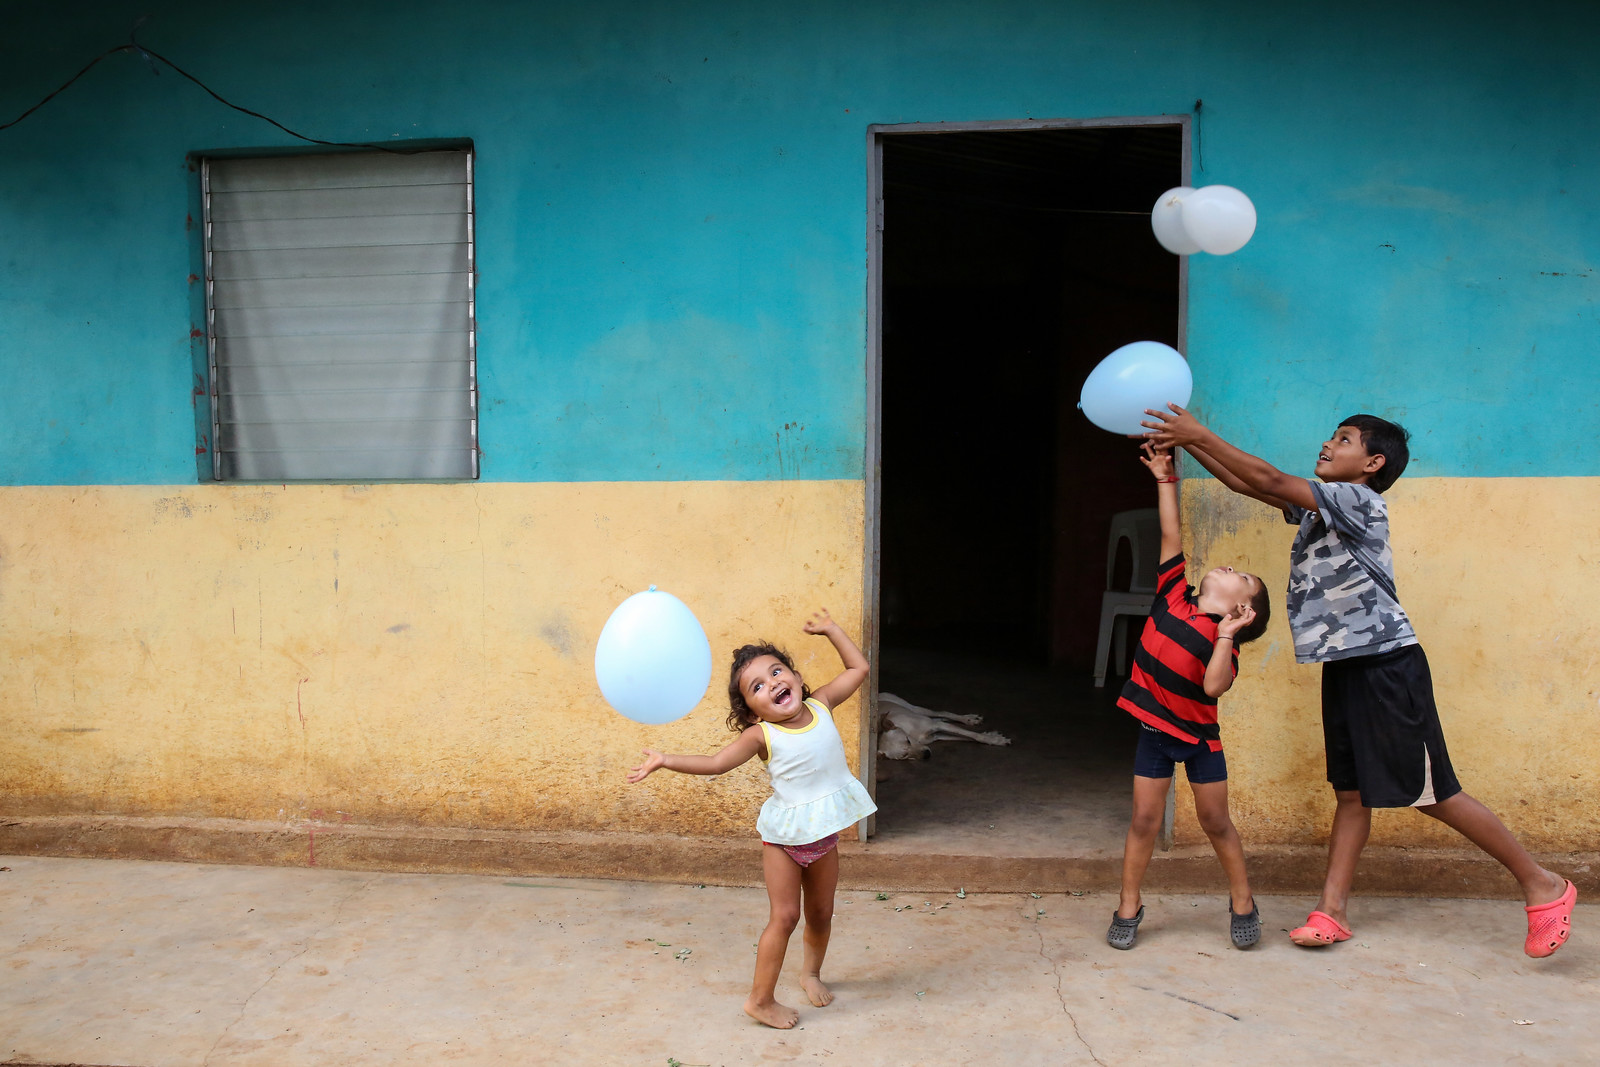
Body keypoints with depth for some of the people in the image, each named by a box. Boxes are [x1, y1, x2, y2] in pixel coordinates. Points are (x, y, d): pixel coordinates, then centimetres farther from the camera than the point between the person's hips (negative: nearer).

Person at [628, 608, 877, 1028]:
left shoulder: (820, 705, -8)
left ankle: (811, 972, 45)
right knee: (785, 915, -2)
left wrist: (830, 629, 1)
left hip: (823, 835, 4)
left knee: (820, 914, 18)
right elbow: (715, 763, -16)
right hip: (784, 837, -4)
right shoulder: (762, 736, -17)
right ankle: (761, 1000, 13)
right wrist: (664, 761, -24)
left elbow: (858, 668, 2)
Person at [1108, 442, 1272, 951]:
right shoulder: (1173, 593, -1)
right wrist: (1166, 480, 1)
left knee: (1215, 821, 9)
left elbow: (1213, 686, -28)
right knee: (1144, 819, 5)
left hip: (1198, 736, -3)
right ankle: (1128, 908, 14)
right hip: (1154, 728, 3)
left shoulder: (1221, 636, -13)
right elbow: (1171, 536, 0)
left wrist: (1225, 636, -30)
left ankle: (1242, 901, 28)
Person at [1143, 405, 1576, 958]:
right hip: (1343, 666, 9)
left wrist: (1200, 435, -17)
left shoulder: (1360, 500, -13)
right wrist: (1187, 443, 5)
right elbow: (1248, 484, 12)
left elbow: (1268, 479, -20)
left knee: (1433, 793, -1)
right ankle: (1332, 910, 12)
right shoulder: (1319, 507, 13)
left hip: (1387, 664, -9)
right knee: (1351, 792, 9)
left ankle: (1543, 885, 15)